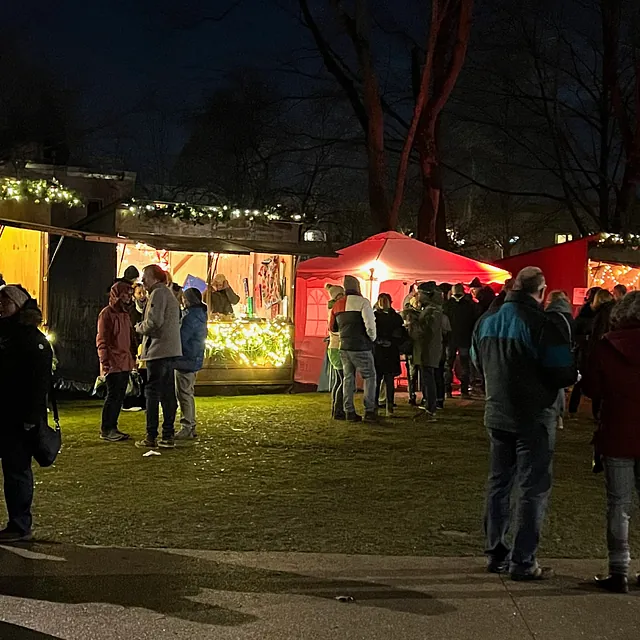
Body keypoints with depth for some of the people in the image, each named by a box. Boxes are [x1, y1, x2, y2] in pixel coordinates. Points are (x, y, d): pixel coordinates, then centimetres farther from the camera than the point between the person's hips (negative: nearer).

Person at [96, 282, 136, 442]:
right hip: (113, 363, -8)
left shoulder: (125, 314, 19)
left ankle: (112, 427, 16)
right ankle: (105, 430, -2)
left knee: (120, 396, 9)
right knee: (113, 395, -8)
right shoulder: (107, 313, -7)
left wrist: (133, 357, 16)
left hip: (125, 363, 8)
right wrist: (105, 361, -17)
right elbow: (101, 340, -11)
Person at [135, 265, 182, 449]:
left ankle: (151, 437, -4)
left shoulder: (158, 293, -10)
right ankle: (168, 436, 12)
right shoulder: (169, 294, 21)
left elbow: (154, 321, -20)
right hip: (171, 350, 9)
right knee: (168, 393, 10)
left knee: (153, 393, -5)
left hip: (158, 350, -9)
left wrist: (139, 327, -1)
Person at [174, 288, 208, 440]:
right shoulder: (200, 315, 14)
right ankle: (191, 427, 21)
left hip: (186, 360, -10)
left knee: (184, 394, -6)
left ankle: (187, 429, -4)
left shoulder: (190, 317, -17)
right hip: (195, 360, 10)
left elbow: (181, 338, -18)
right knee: (188, 394, 16)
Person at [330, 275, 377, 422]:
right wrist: (372, 338, 1)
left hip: (344, 347, 6)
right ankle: (369, 410, -1)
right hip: (360, 347, -6)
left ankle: (350, 412, 12)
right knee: (370, 377, 3)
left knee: (348, 378, 11)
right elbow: (370, 324, -17)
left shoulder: (337, 305, 9)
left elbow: (332, 327, 17)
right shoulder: (362, 302, -11)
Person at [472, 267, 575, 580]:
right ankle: (523, 562, 4)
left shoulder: (487, 321, 3)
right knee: (533, 488, 2)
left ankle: (496, 553, 23)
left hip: (497, 415, 6)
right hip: (534, 417, -6)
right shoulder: (543, 324, -18)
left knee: (499, 482, 16)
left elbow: (478, 363, 14)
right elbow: (564, 374, -17)